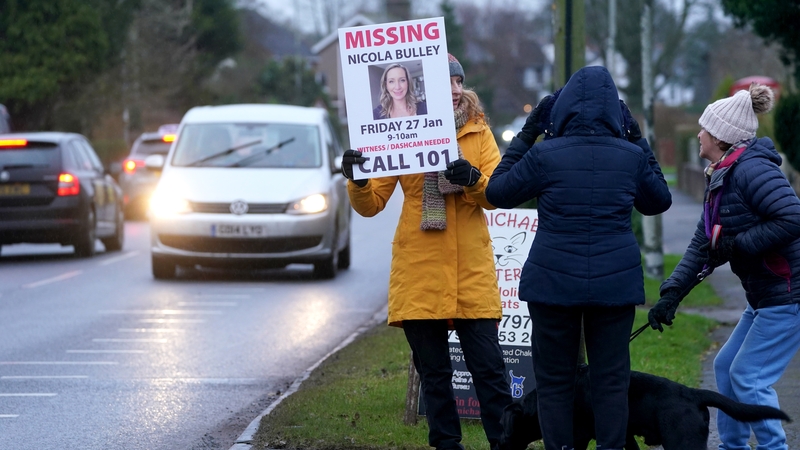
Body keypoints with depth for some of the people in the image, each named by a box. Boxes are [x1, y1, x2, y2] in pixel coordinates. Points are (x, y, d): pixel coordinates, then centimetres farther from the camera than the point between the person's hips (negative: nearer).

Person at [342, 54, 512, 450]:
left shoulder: (478, 132, 6)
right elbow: (371, 205, 3)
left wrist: (472, 179, -24)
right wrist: (357, 181, -18)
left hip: (472, 273, 0)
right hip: (419, 273, 0)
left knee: (488, 367, -3)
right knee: (434, 372, 6)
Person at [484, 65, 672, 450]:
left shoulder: (545, 155, -9)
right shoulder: (632, 156, -2)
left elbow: (497, 193, 4)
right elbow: (659, 202, 16)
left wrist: (525, 136, 8)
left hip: (553, 283, -1)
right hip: (615, 284, 1)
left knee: (554, 379, 8)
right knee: (611, 380, 6)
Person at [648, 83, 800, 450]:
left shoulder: (752, 170, -19)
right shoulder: (720, 178, 13)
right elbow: (701, 244, 13)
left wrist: (736, 245, -22)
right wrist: (671, 294, 4)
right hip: (765, 295, 11)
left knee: (748, 376, -9)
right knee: (726, 366, 16)